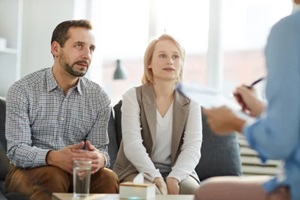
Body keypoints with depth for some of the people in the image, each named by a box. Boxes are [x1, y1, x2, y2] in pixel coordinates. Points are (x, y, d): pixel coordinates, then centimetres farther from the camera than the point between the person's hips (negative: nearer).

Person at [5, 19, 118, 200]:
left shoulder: (99, 98, 1)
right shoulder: (22, 90, -10)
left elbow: (101, 149, -1)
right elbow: (16, 150, -17)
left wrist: (99, 159, -29)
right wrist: (53, 157, -38)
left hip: (78, 171, 3)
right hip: (29, 171, -3)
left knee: (109, 178, -27)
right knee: (53, 177, -36)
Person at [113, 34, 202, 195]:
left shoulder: (190, 101, 4)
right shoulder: (133, 96, -3)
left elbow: (193, 147, -8)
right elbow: (132, 145, -15)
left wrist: (174, 178, -25)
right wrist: (157, 178, -28)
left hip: (177, 173, 3)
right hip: (137, 171, -2)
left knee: (193, 191, -28)